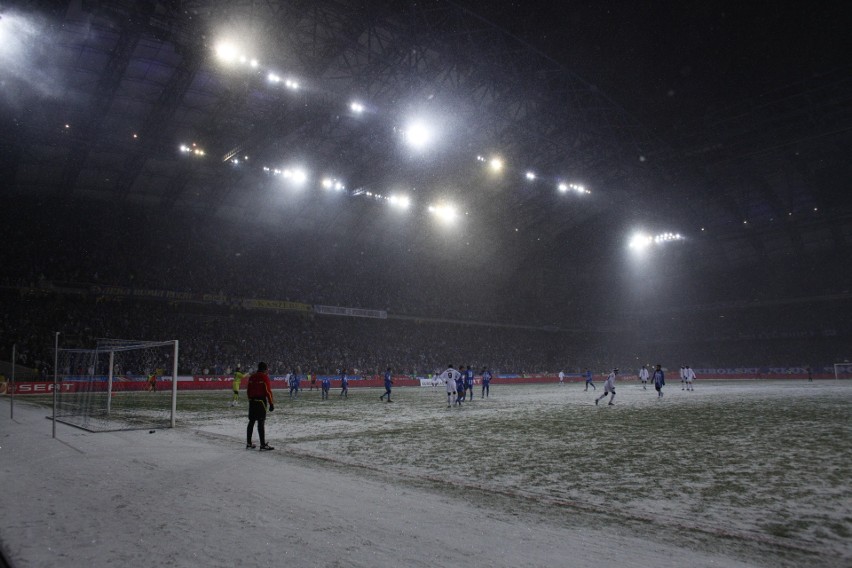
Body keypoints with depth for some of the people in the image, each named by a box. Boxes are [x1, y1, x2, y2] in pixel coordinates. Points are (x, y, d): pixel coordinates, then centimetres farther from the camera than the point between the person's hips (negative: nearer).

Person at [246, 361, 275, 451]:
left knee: (251, 422, 13)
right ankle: (263, 445, -7)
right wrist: (271, 403, -10)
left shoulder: (252, 377, 12)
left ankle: (249, 443, 19)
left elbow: (248, 390, 16)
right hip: (261, 401, -7)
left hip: (252, 401, 7)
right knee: (261, 423, -8)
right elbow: (268, 391, -14)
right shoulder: (265, 377, -10)